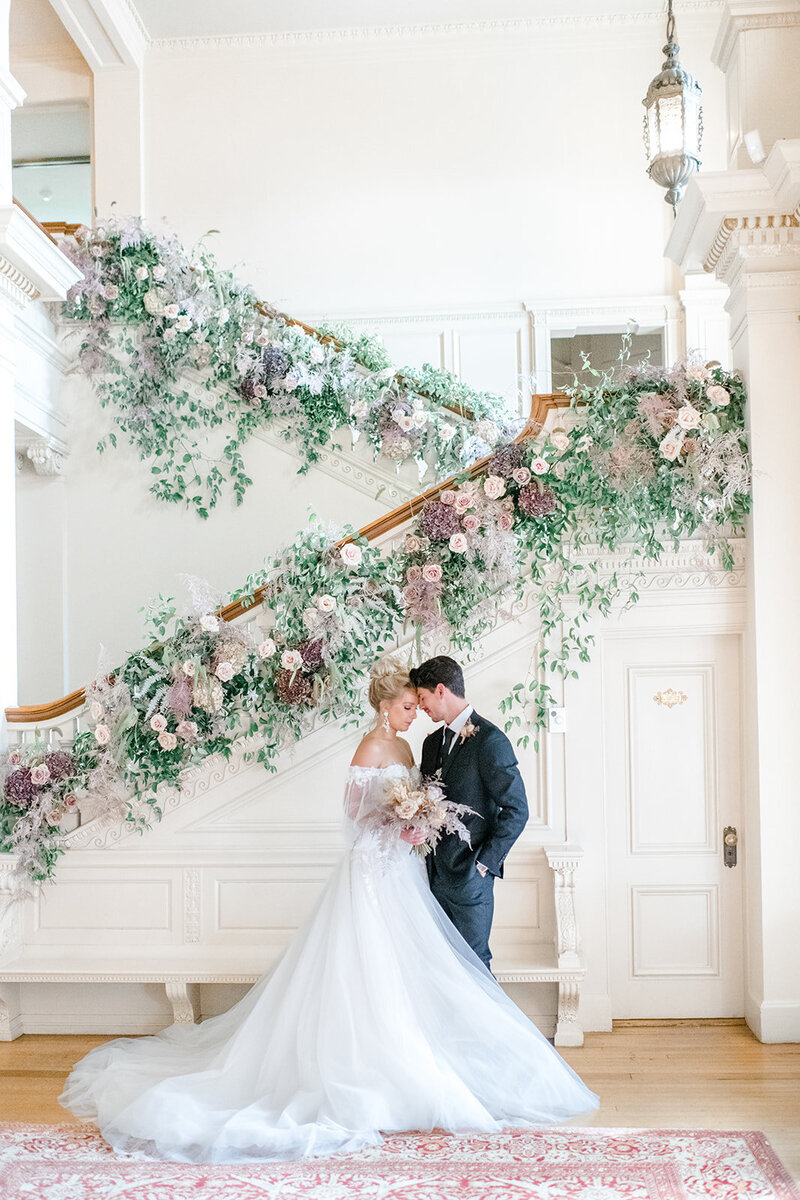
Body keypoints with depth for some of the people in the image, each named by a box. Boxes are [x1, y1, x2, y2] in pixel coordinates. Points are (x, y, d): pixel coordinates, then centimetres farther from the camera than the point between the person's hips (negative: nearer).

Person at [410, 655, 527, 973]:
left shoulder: (489, 740, -12)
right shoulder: (432, 742, 13)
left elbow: (516, 810, -14)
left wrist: (483, 862, -13)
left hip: (469, 875, -7)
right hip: (435, 871, 7)